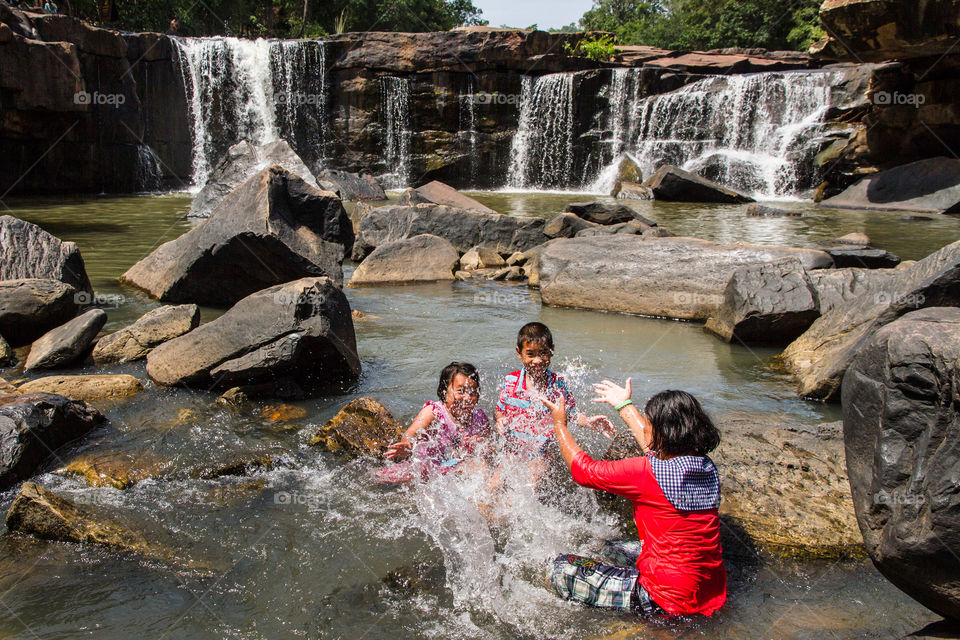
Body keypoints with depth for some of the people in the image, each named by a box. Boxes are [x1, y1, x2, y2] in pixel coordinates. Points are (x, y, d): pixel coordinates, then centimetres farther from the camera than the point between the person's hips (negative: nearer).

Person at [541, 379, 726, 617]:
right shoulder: (707, 468, -2)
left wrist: (559, 424, 5)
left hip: (669, 601, -9)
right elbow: (654, 447, 19)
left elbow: (584, 470, -11)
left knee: (561, 568, -4)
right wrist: (625, 405, 30)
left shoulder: (649, 473, -24)